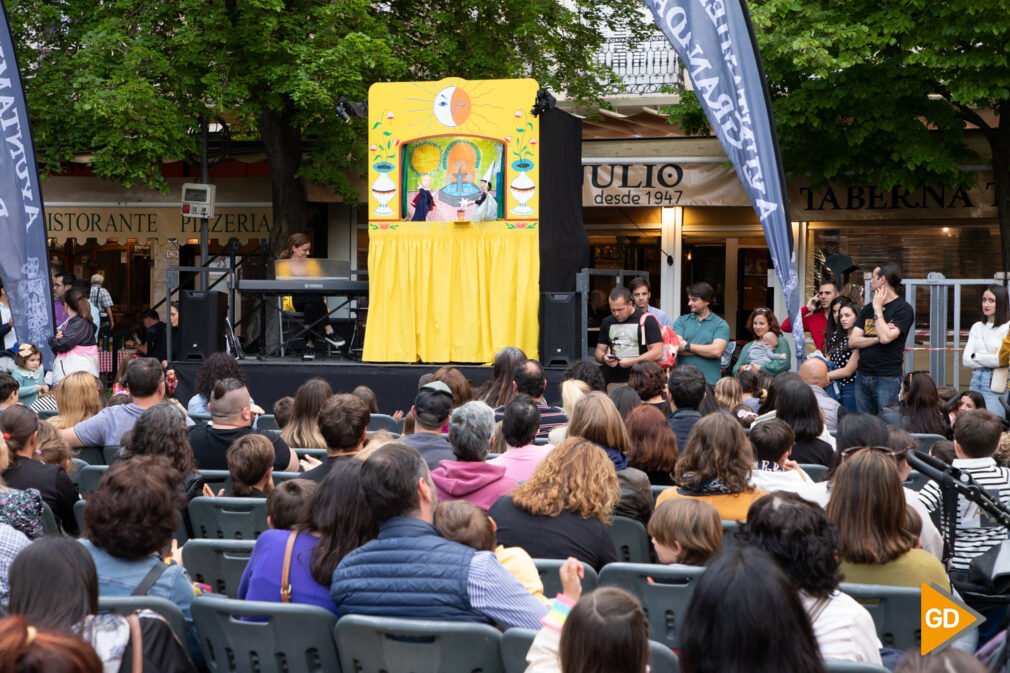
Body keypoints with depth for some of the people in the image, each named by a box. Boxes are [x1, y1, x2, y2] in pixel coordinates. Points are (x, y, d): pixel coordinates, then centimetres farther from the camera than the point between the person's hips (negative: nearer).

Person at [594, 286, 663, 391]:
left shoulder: (646, 321, -3)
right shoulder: (607, 323, 13)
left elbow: (657, 352, -7)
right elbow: (599, 351, 18)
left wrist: (632, 361, -15)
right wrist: (604, 358, -5)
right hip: (612, 381, 4)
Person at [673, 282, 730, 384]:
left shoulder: (721, 325, 3)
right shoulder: (681, 321, 9)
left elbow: (717, 351, -10)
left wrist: (688, 346, -4)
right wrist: (706, 350, -9)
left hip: (709, 381, -2)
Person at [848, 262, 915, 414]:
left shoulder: (903, 309, -5)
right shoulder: (868, 309, 14)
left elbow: (885, 337, -19)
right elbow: (852, 342, 6)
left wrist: (878, 309, -8)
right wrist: (877, 338, -11)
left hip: (888, 379, -6)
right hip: (862, 376, 6)